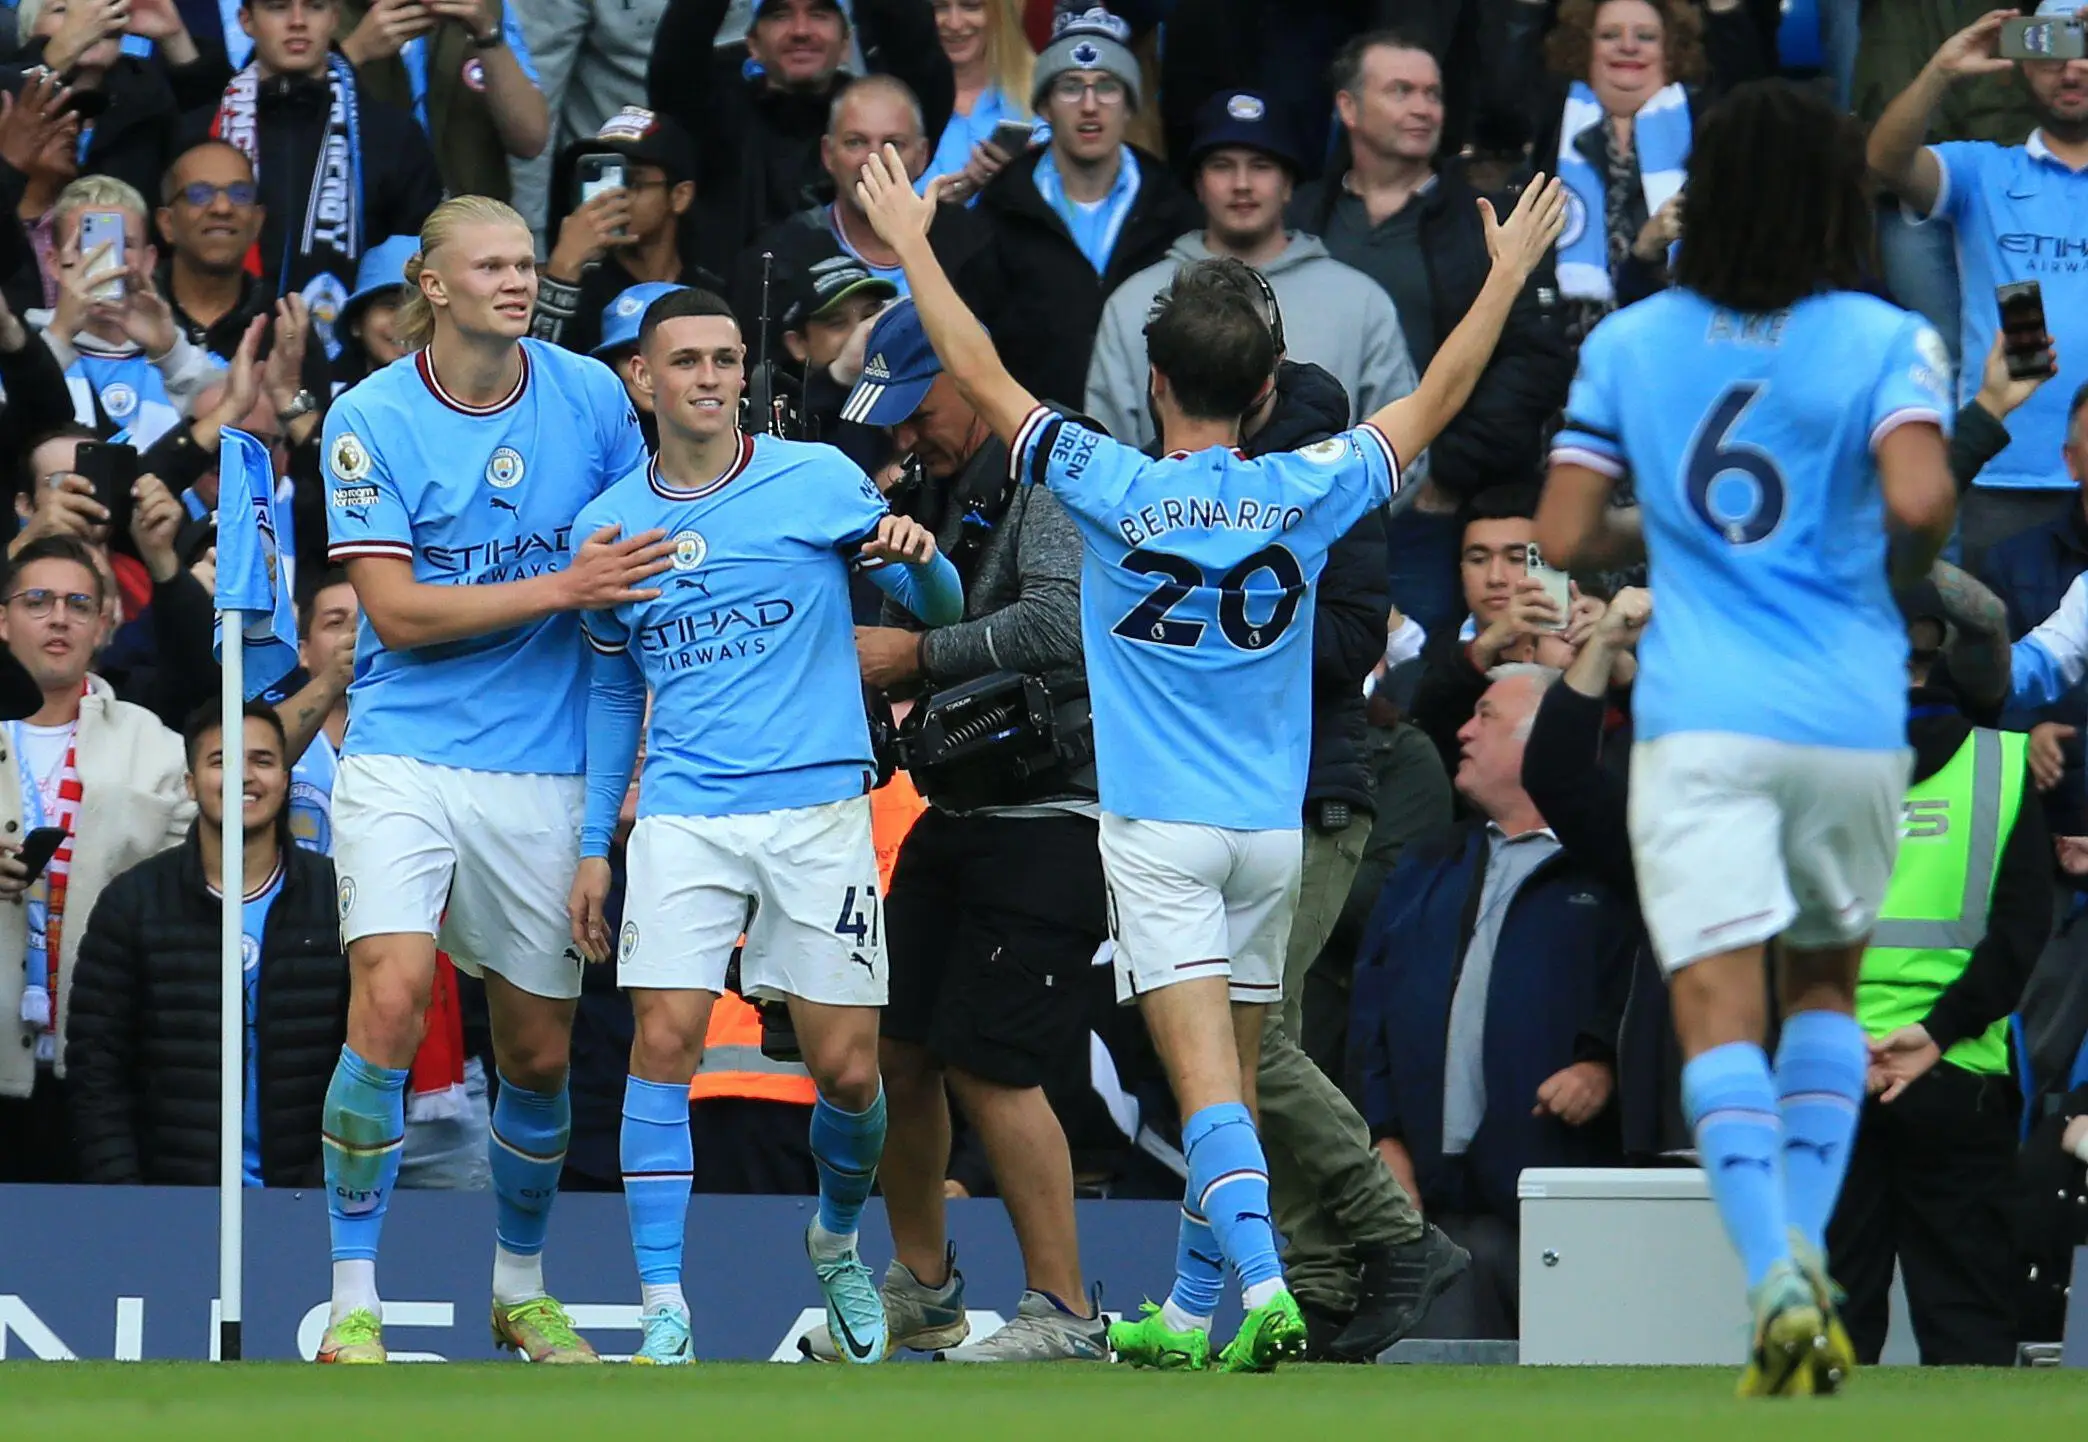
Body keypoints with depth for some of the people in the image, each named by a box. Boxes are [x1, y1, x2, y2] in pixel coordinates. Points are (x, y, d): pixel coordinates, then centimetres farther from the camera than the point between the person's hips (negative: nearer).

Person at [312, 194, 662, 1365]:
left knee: (539, 1051, 7)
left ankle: (523, 1287, 29)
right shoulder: (372, 420, -6)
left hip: (544, 771, 3)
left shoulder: (590, 395, 2)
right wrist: (560, 588, -17)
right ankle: (353, 1303, -14)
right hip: (405, 754, -3)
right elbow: (397, 611, -10)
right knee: (391, 1002, -20)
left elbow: (648, 549, 16)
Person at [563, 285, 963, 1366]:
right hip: (683, 818, 1)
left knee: (846, 1070, -1)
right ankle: (664, 1310, -10)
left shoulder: (817, 480, 0)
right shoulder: (608, 525, 8)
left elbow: (940, 610, 6)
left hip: (818, 809, -1)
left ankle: (838, 1244, 29)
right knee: (664, 1042, -14)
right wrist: (595, 846, 14)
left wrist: (916, 558, -18)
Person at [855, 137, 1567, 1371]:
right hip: (1272, 829, 4)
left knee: (1207, 1079, -12)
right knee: (1234, 1076, 13)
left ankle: (1261, 1278, -29)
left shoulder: (1116, 492, -10)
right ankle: (1191, 1309, 20)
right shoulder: (1306, 495, -2)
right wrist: (1509, 271, 22)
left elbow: (983, 378, -1)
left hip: (1159, 829, -4)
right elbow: (1437, 399, 11)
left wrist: (911, 243, 9)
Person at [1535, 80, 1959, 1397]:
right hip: (1852, 723, 0)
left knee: (1720, 1008, -7)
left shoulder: (1629, 344, 6)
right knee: (1826, 983, 22)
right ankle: (1810, 1251, 11)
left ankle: (1776, 1277, -26)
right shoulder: (1884, 343, -2)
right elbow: (1918, 501, -18)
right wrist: (1919, 560, 5)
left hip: (1698, 725, 0)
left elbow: (1564, 538, 3)